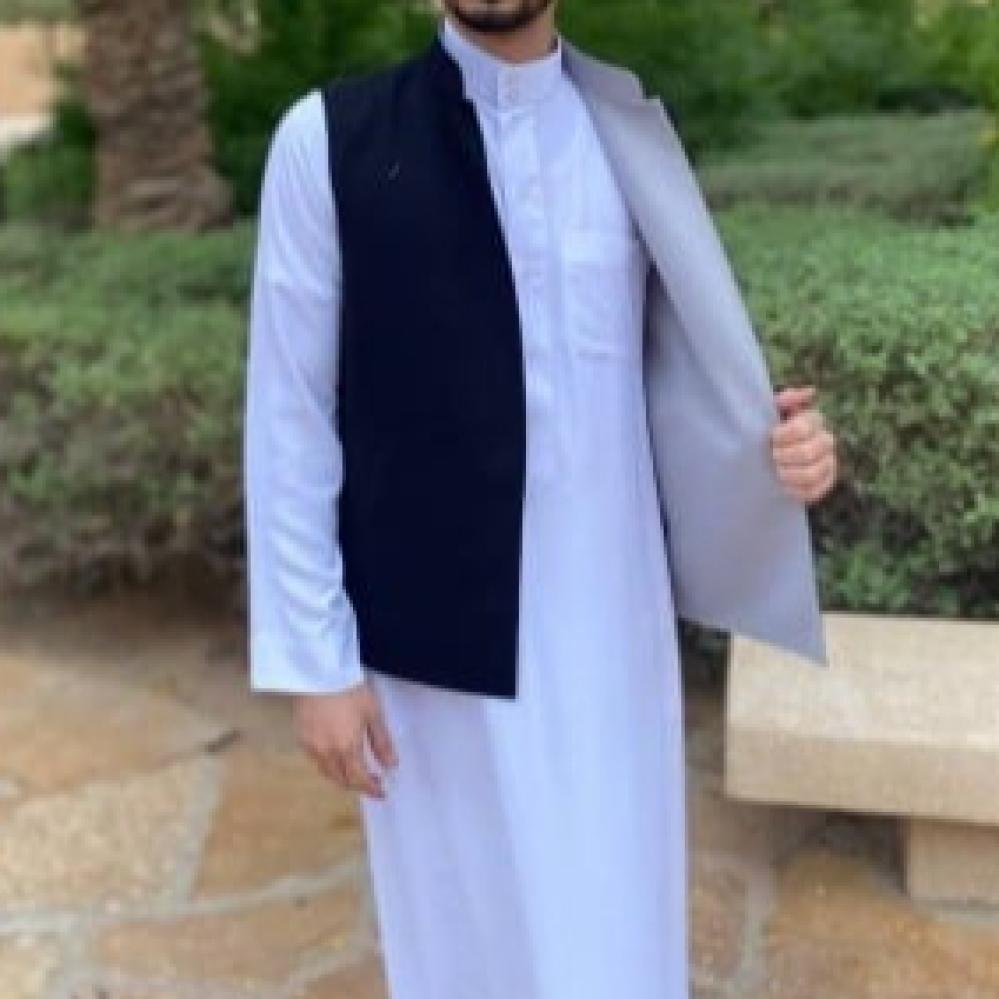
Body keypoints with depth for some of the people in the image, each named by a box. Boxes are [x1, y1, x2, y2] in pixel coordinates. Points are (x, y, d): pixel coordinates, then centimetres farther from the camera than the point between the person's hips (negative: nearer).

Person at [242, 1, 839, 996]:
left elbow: (667, 375, 7)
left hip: (610, 622, 3)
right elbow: (291, 413, -5)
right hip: (436, 632, -2)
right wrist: (313, 655, -6)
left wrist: (776, 446, -14)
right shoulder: (328, 138, -8)